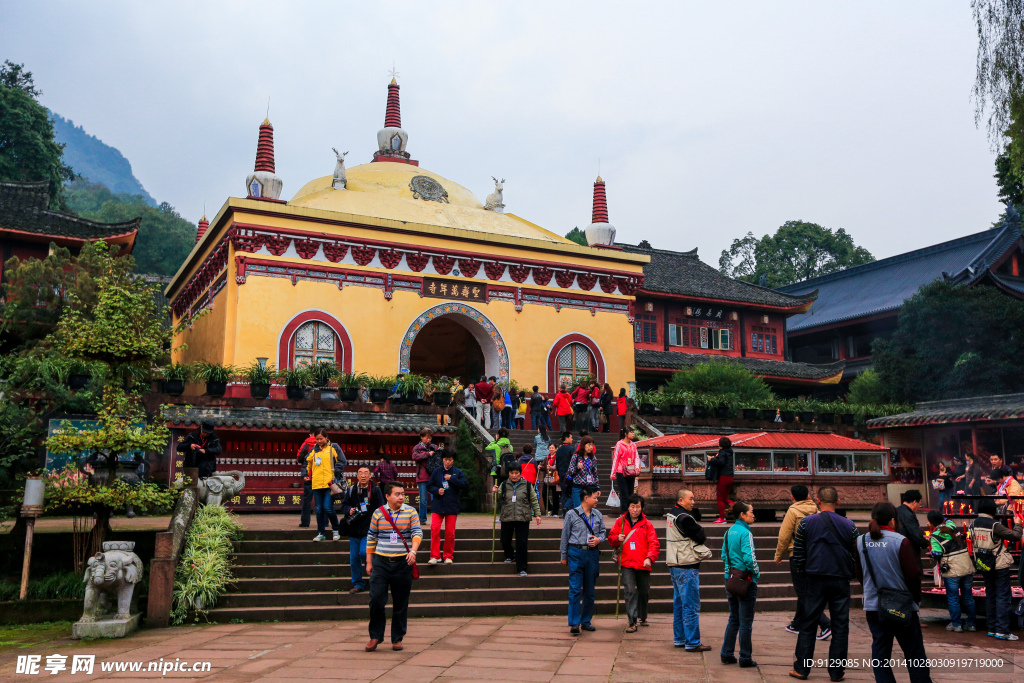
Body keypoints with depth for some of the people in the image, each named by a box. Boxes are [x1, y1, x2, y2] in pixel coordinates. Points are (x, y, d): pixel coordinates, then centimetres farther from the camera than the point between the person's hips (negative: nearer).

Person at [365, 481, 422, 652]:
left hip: (402, 562, 0)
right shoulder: (378, 513, 4)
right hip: (381, 562, 0)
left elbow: (417, 533, -7)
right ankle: (375, 636, 13)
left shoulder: (410, 511, 2)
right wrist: (369, 562, 8)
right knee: (376, 599, -4)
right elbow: (371, 538, 10)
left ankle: (397, 638, 18)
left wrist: (413, 550, -25)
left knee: (401, 603, 6)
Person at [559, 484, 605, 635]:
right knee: (575, 589, -8)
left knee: (590, 589, 9)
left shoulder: (598, 515, 10)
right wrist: (563, 556, 5)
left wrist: (598, 539, -5)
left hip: (592, 553, 4)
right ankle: (574, 623, -5)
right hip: (576, 553, -4)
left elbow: (603, 532, 19)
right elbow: (565, 535, 4)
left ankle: (586, 621, 20)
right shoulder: (571, 514, -1)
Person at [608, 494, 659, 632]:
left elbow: (654, 544, -2)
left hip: (643, 564, 1)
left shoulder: (646, 524, 3)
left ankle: (643, 617, 37)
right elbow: (611, 538, 12)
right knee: (630, 591, -11)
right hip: (627, 564, -1)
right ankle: (632, 622, -8)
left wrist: (649, 558, -17)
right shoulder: (620, 522, 6)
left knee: (644, 592, 13)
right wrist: (617, 539, -10)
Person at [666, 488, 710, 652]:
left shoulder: (672, 514, 12)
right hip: (686, 567, -10)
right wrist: (700, 530, 5)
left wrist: (695, 511, -4)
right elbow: (701, 537, -14)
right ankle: (692, 643, -2)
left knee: (679, 604, 16)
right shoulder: (684, 518, -18)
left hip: (674, 565, 10)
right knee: (691, 606, -5)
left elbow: (697, 517, 14)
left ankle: (679, 638, 23)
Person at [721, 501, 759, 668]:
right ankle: (745, 658, 9)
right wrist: (757, 573, -7)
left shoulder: (729, 531, 8)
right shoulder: (745, 532, -16)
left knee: (733, 618, 16)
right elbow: (749, 558, -22)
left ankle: (727, 654, 19)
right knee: (746, 621, 2)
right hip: (745, 579, -8)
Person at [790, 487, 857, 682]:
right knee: (840, 626, 8)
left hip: (815, 580, -1)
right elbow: (856, 555, 8)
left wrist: (801, 572, 15)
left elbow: (798, 553, 0)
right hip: (841, 581, 1)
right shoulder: (849, 525, 2)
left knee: (808, 624, 6)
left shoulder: (806, 523, -2)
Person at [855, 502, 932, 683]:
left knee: (880, 651, 10)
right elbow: (913, 574, -12)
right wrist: (916, 598, 4)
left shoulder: (860, 541, 0)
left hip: (872, 607, 4)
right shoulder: (901, 542, -14)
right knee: (914, 654, 8)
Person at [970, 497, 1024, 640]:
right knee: (1003, 596, -1)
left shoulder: (973, 525, 0)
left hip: (984, 566, 6)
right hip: (1000, 565, -6)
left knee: (990, 595, 15)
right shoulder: (995, 525, -19)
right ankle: (1002, 630, -4)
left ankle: (991, 628, 18)